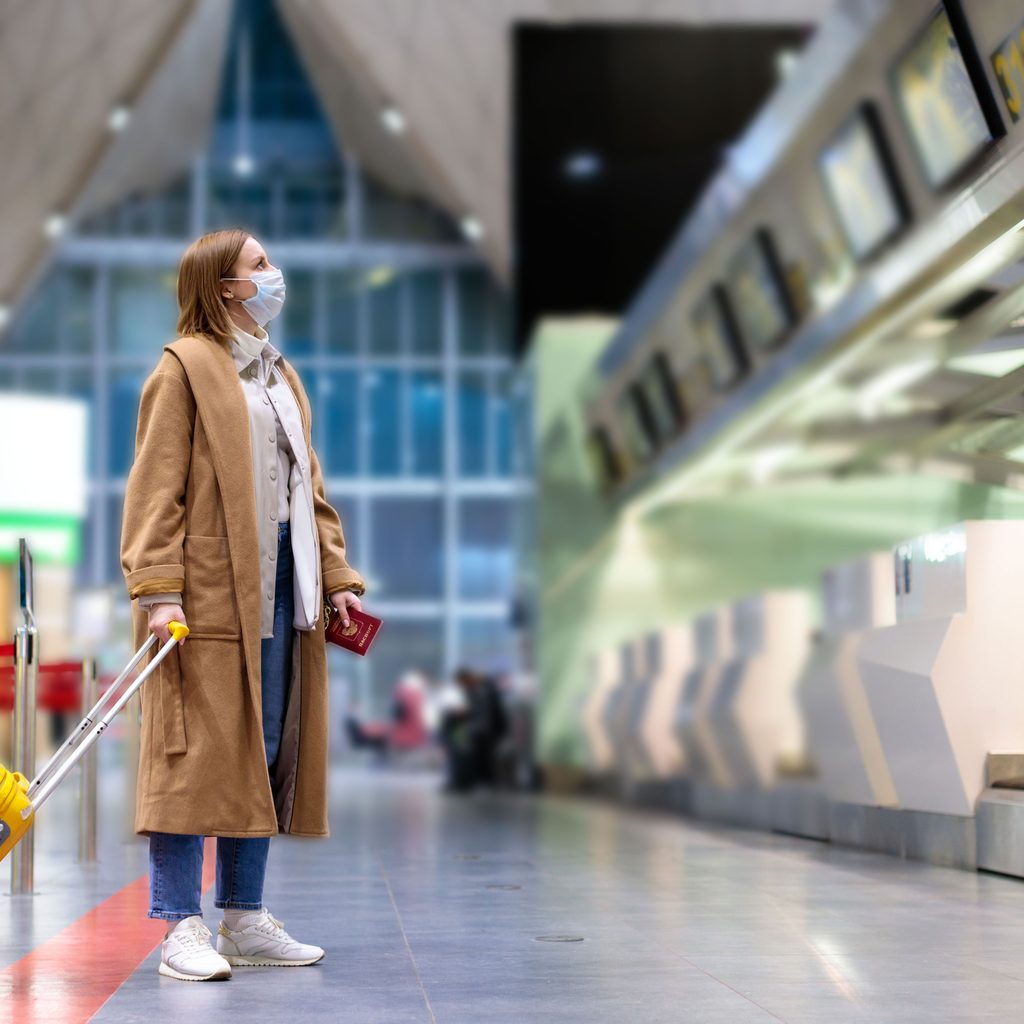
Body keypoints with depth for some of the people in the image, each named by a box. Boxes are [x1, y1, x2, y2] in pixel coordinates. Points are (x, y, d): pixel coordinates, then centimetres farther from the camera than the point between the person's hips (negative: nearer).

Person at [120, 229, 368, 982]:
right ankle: (182, 927, -2)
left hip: (282, 586, 8)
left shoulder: (282, 376, 21)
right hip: (208, 591, -8)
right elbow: (156, 487, -10)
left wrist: (337, 575, 13)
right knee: (198, 755, -7)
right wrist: (158, 589, -19)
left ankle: (244, 919, 16)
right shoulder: (185, 367, -3)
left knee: (266, 757, 9)